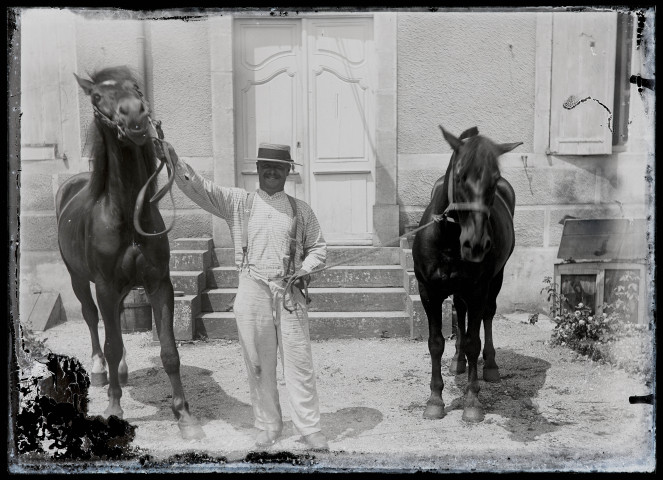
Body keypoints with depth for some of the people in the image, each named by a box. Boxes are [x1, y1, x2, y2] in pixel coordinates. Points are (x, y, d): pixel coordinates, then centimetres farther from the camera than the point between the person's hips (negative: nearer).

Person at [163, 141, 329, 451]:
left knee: (299, 363, 3)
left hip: (290, 293, 0)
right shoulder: (238, 202, 6)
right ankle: (267, 426, 26)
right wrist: (174, 162, -17)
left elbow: (318, 247, 14)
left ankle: (310, 428, 17)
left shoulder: (301, 210, 7)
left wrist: (306, 268, -5)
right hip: (252, 291, 0)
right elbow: (198, 188, -4)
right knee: (258, 365, 9)